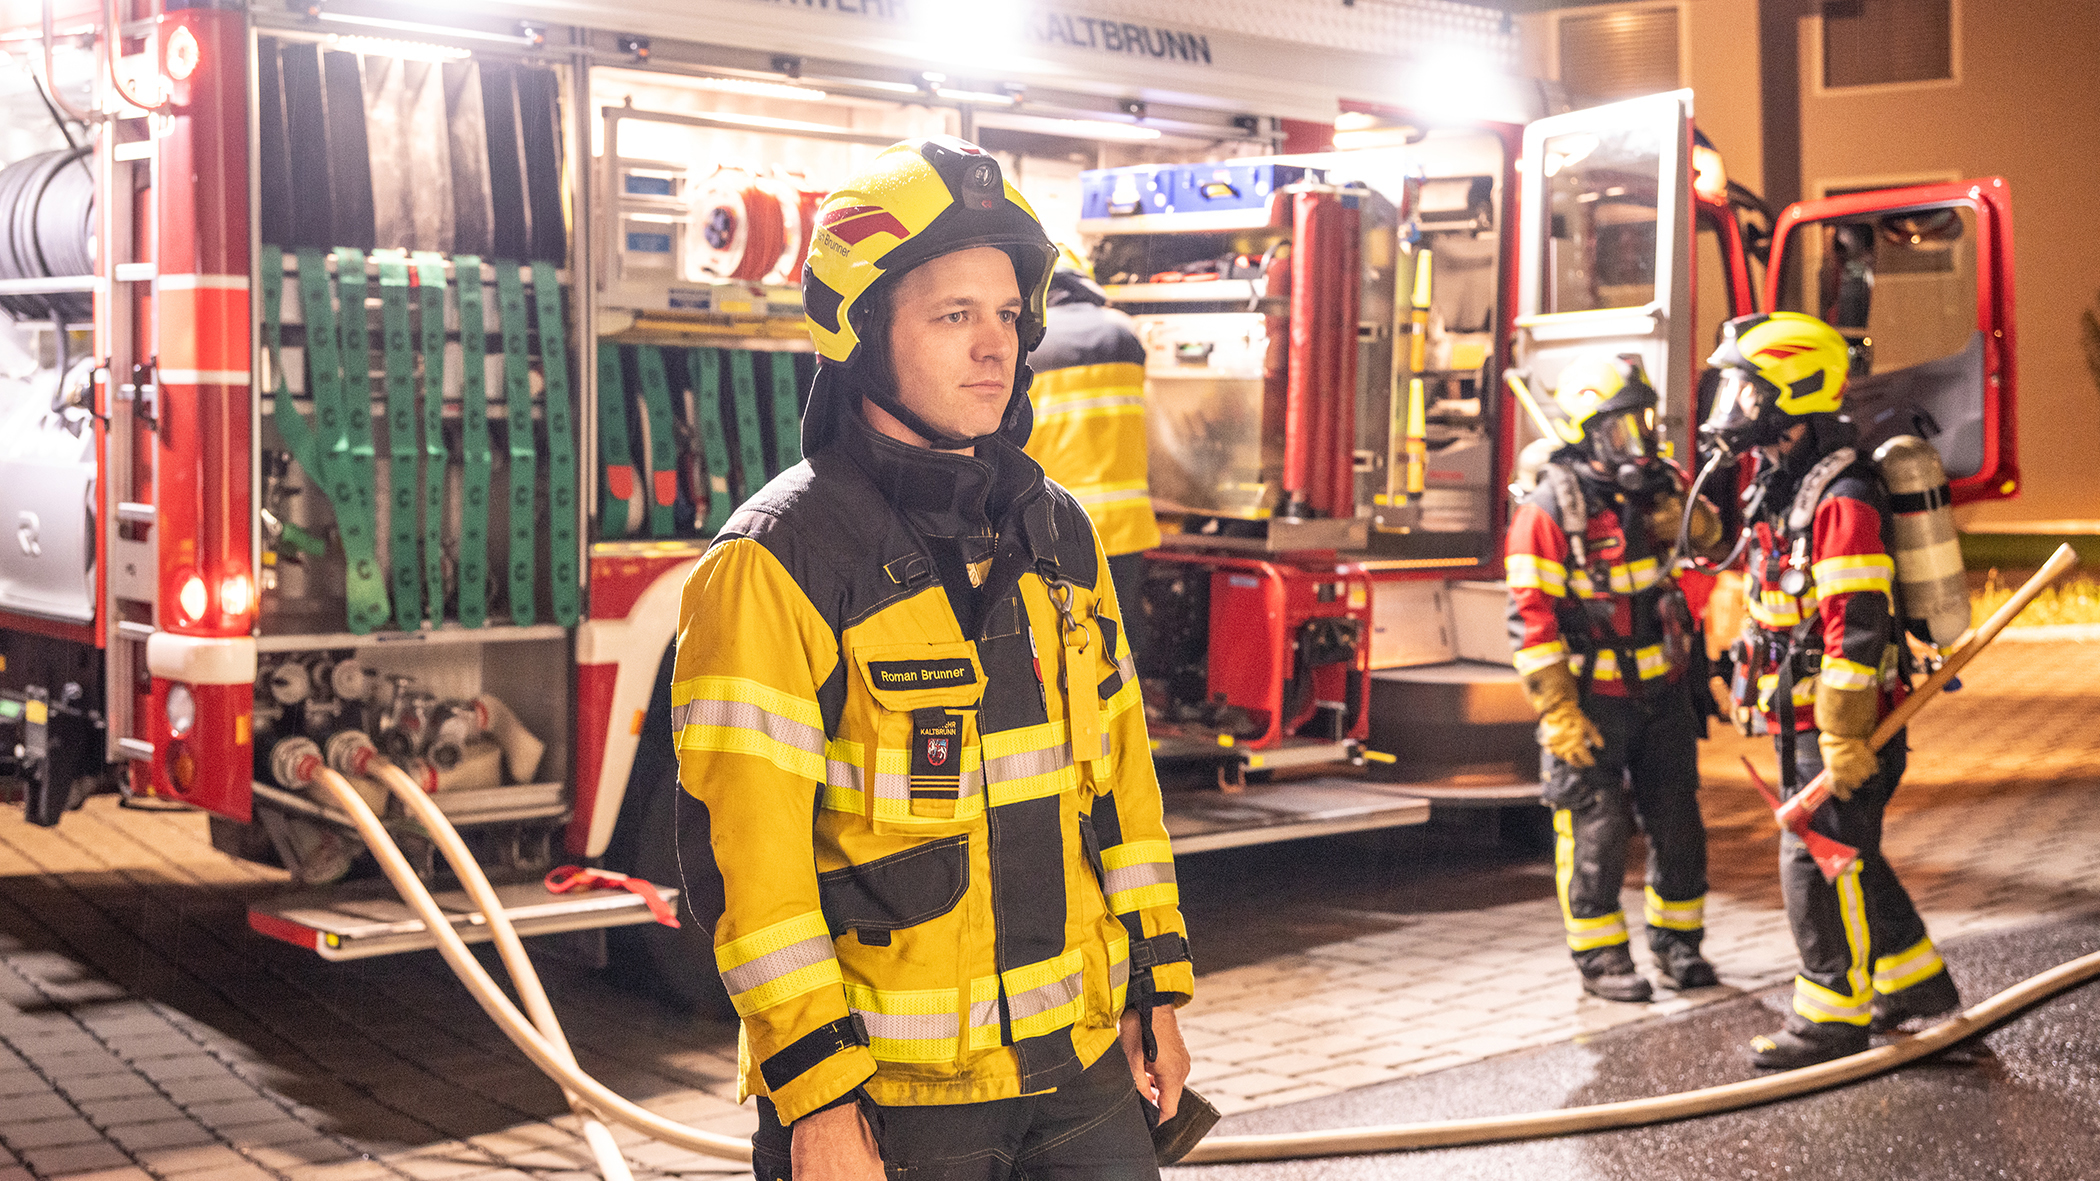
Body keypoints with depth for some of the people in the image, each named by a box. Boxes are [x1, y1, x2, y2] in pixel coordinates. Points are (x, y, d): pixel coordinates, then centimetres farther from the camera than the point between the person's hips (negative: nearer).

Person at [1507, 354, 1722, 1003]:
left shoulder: (1659, 484, 2)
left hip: (1664, 689, 6)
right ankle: (1600, 955, 14)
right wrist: (1560, 716, -18)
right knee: (1596, 829, 0)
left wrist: (1688, 517, -8)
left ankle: (1676, 937, 28)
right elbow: (1532, 621, -16)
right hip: (1593, 698, -5)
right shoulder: (1547, 511, -15)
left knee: (1678, 822, 11)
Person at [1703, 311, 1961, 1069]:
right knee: (1847, 857, 19)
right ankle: (1914, 980, 33)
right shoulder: (1784, 489, 13)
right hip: (1804, 718, 10)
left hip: (1840, 721, -10)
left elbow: (1857, 627, -24)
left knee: (1819, 863, -4)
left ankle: (1834, 1015, 7)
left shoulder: (1841, 498, -20)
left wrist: (1844, 736, -24)